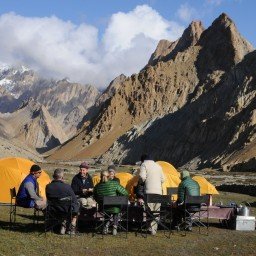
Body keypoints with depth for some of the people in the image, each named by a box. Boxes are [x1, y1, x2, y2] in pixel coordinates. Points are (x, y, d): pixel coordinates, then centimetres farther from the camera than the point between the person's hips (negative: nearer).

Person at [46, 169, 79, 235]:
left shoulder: (48, 187, -12)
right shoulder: (67, 187, -23)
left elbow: (48, 199, 5)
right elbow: (74, 200, -12)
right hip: (66, 211, -4)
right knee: (76, 206, 27)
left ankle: (63, 226, 32)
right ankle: (72, 228, 31)